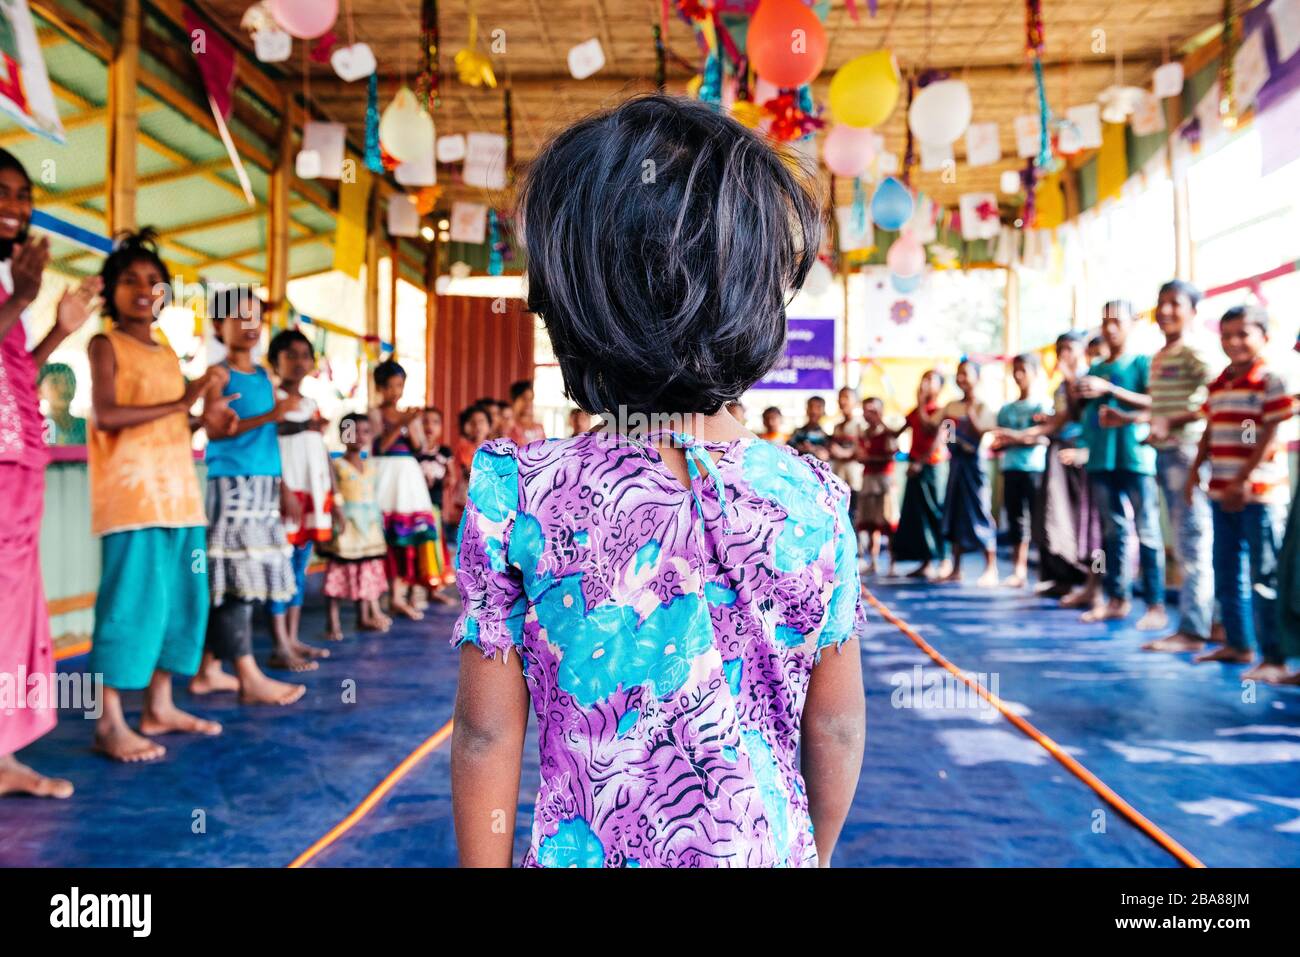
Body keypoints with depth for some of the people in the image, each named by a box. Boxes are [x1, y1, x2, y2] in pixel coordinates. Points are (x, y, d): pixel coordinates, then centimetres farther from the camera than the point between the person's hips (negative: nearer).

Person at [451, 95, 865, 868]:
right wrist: (814, 853, 14)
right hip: (769, 851, 1)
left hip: (582, 853, 0)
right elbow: (837, 728, -4)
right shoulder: (816, 500, -14)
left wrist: (484, 861, 5)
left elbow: (487, 734, -11)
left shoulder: (515, 496, -19)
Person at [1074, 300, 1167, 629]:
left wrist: (1109, 389, -15)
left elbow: (1153, 404, -10)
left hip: (1136, 455, -5)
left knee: (1147, 532, -6)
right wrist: (1078, 395, -2)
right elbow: (1083, 412, 19)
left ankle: (1156, 605, -4)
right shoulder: (1094, 370, 17)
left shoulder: (1143, 362, 2)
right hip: (1101, 457, 6)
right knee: (1113, 532, 9)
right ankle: (1117, 599, 15)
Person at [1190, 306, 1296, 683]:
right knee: (1226, 574, 14)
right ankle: (1237, 643, 26)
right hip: (1221, 491, 8)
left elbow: (1270, 435, -14)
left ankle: (1274, 657, 2)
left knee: (1264, 577, -4)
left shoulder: (1271, 381, -9)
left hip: (1260, 492, -7)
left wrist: (1245, 479, -19)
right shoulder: (1218, 385, 13)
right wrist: (1196, 469, 8)